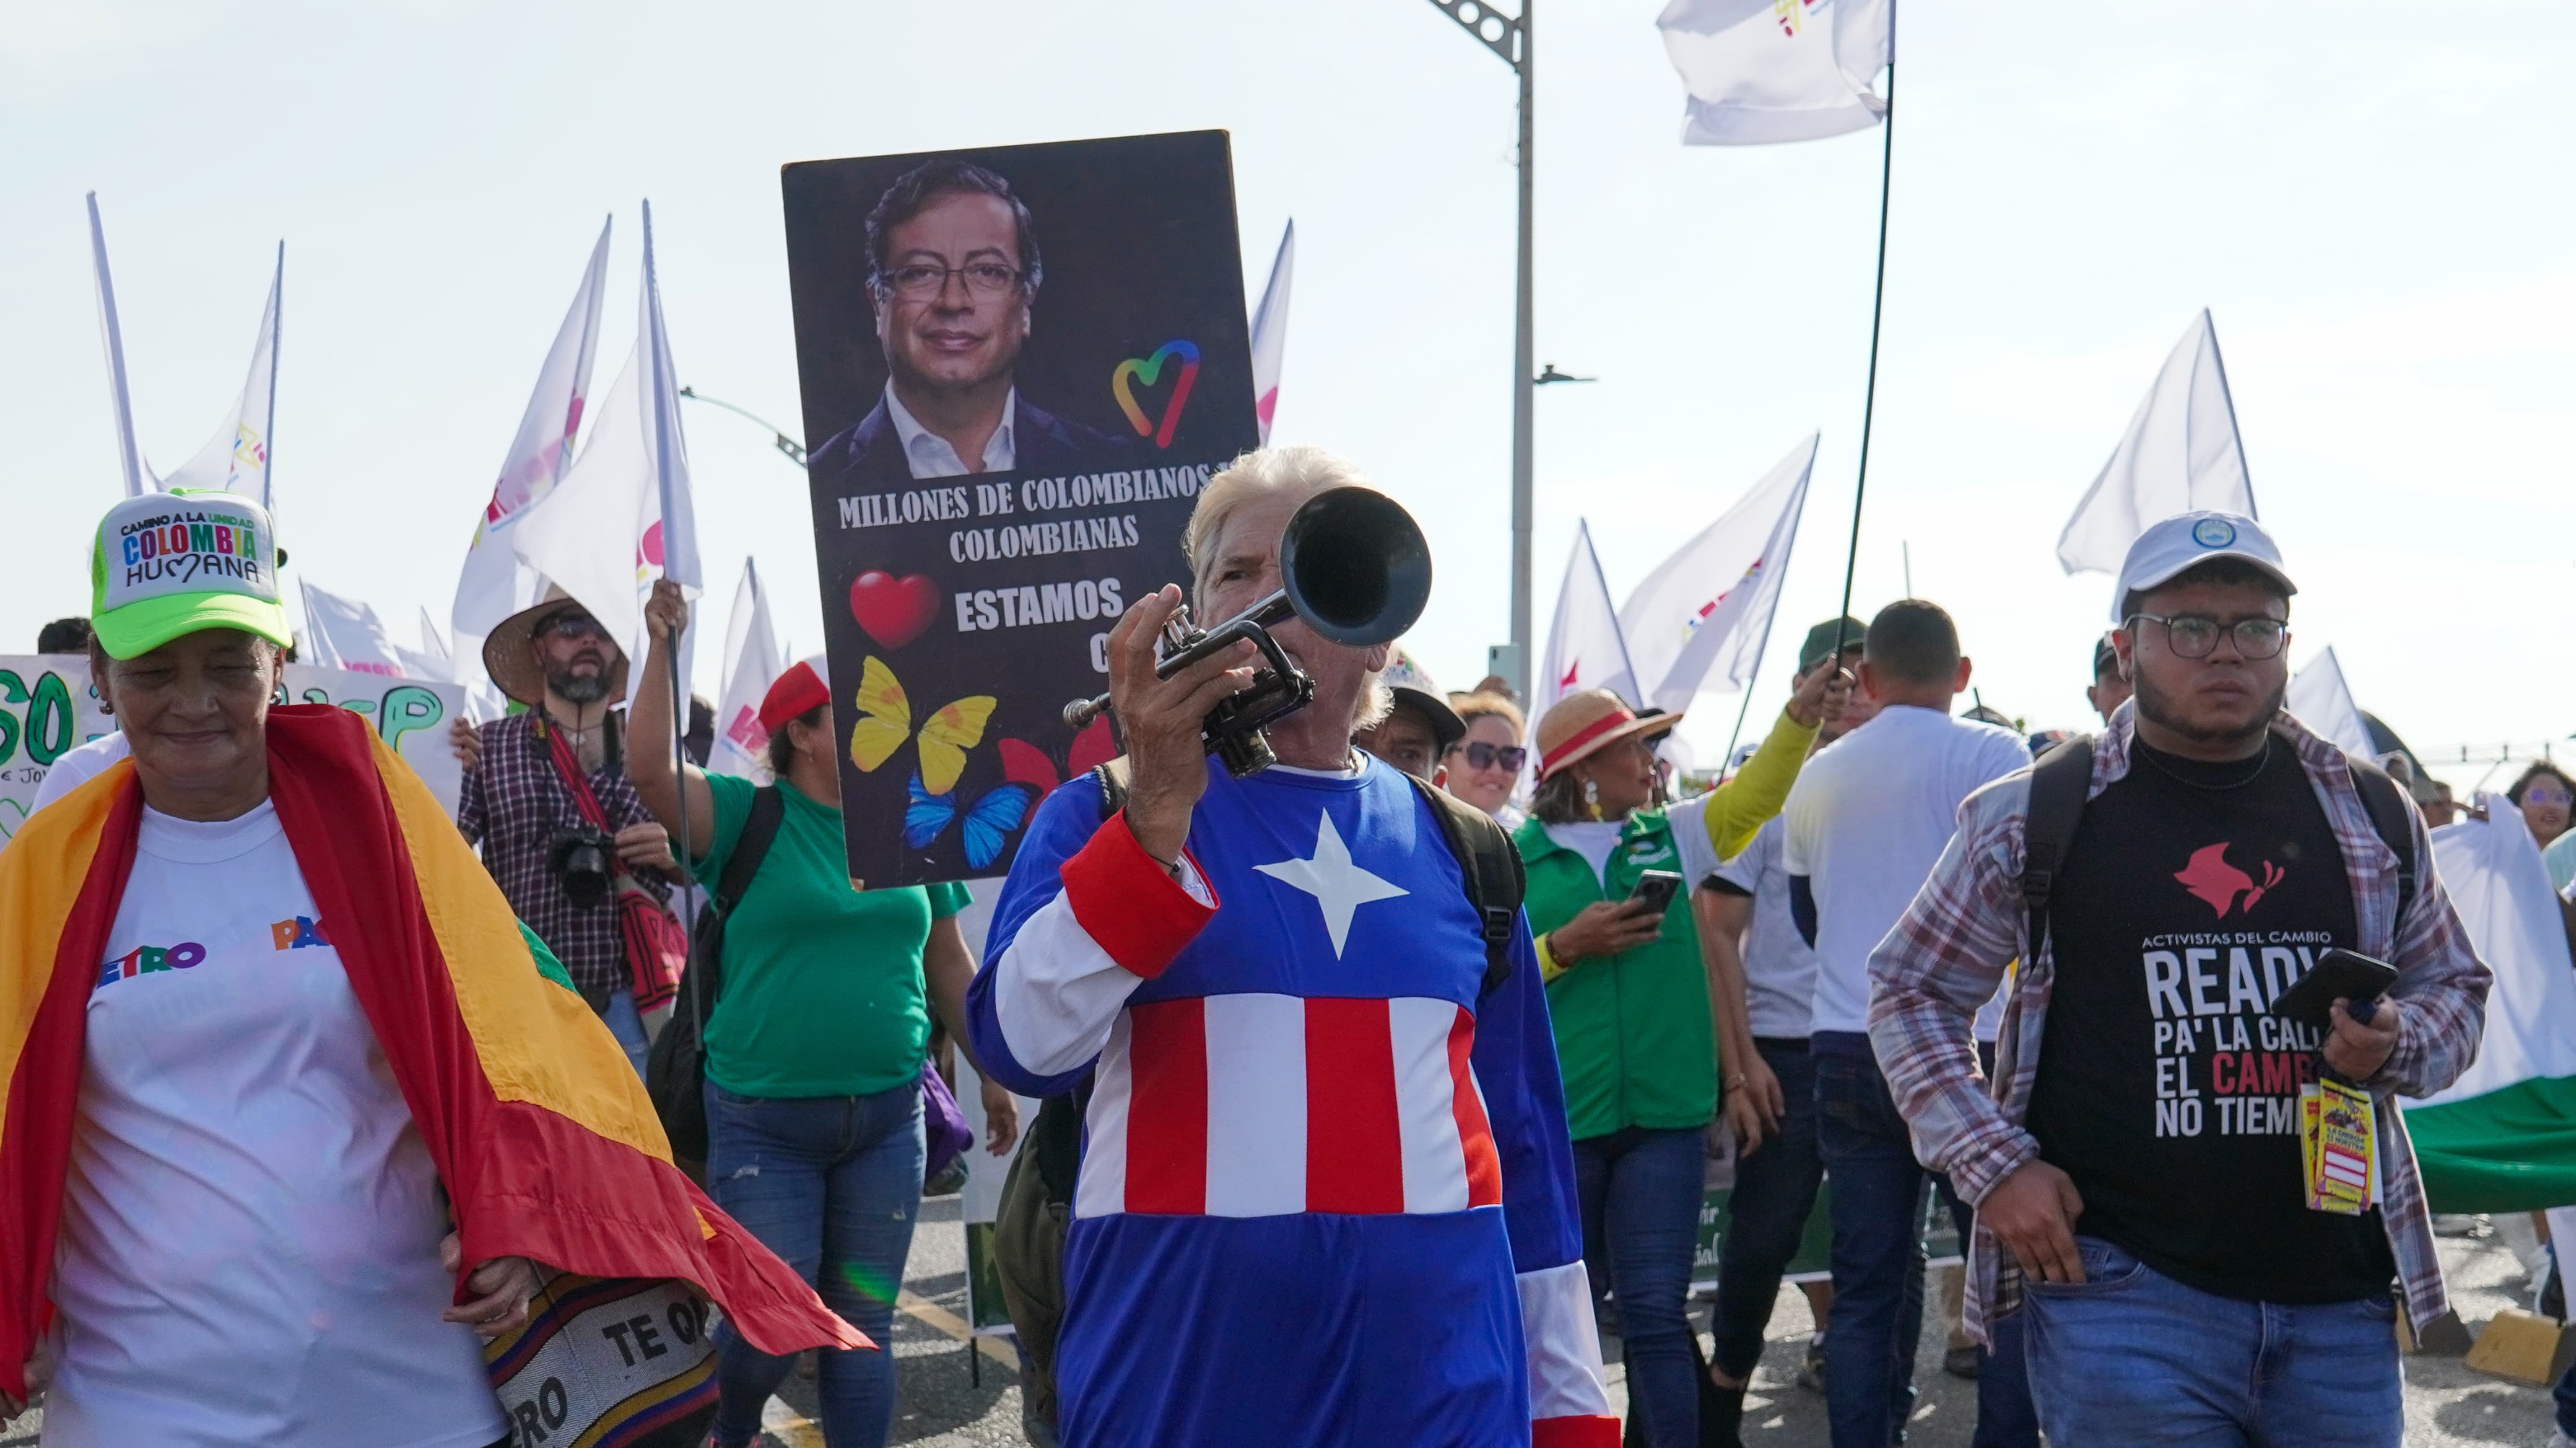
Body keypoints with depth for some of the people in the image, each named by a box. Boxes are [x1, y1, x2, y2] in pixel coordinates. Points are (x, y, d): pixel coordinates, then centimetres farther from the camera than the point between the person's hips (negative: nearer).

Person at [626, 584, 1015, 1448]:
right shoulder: (749, 816, -4)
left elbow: (947, 963, 13)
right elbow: (649, 770, -21)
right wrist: (663, 652, -28)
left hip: (887, 1117, 3)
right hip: (762, 1121, -3)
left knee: (864, 1325, 8)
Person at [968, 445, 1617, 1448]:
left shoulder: (1459, 848, 11)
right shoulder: (1104, 817, 2)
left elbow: (1525, 1131, 12)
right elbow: (1026, 1049, -14)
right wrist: (1161, 809, -20)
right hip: (1178, 1362, -2)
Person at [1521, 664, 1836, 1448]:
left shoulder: (1670, 837, 10)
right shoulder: (1513, 860, 0)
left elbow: (1754, 796, -2)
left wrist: (1801, 715, -15)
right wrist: (1565, 948, -14)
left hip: (1666, 1117, 2)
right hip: (1558, 1119, -2)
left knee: (1656, 1314, 1)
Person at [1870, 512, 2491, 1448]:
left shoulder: (2372, 815, 9)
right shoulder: (2035, 817, 1)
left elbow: (2454, 984, 21)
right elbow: (1908, 991, 8)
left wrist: (2397, 1043, -3)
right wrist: (1993, 1164, -4)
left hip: (2341, 1302, 4)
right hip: (2123, 1294, -3)